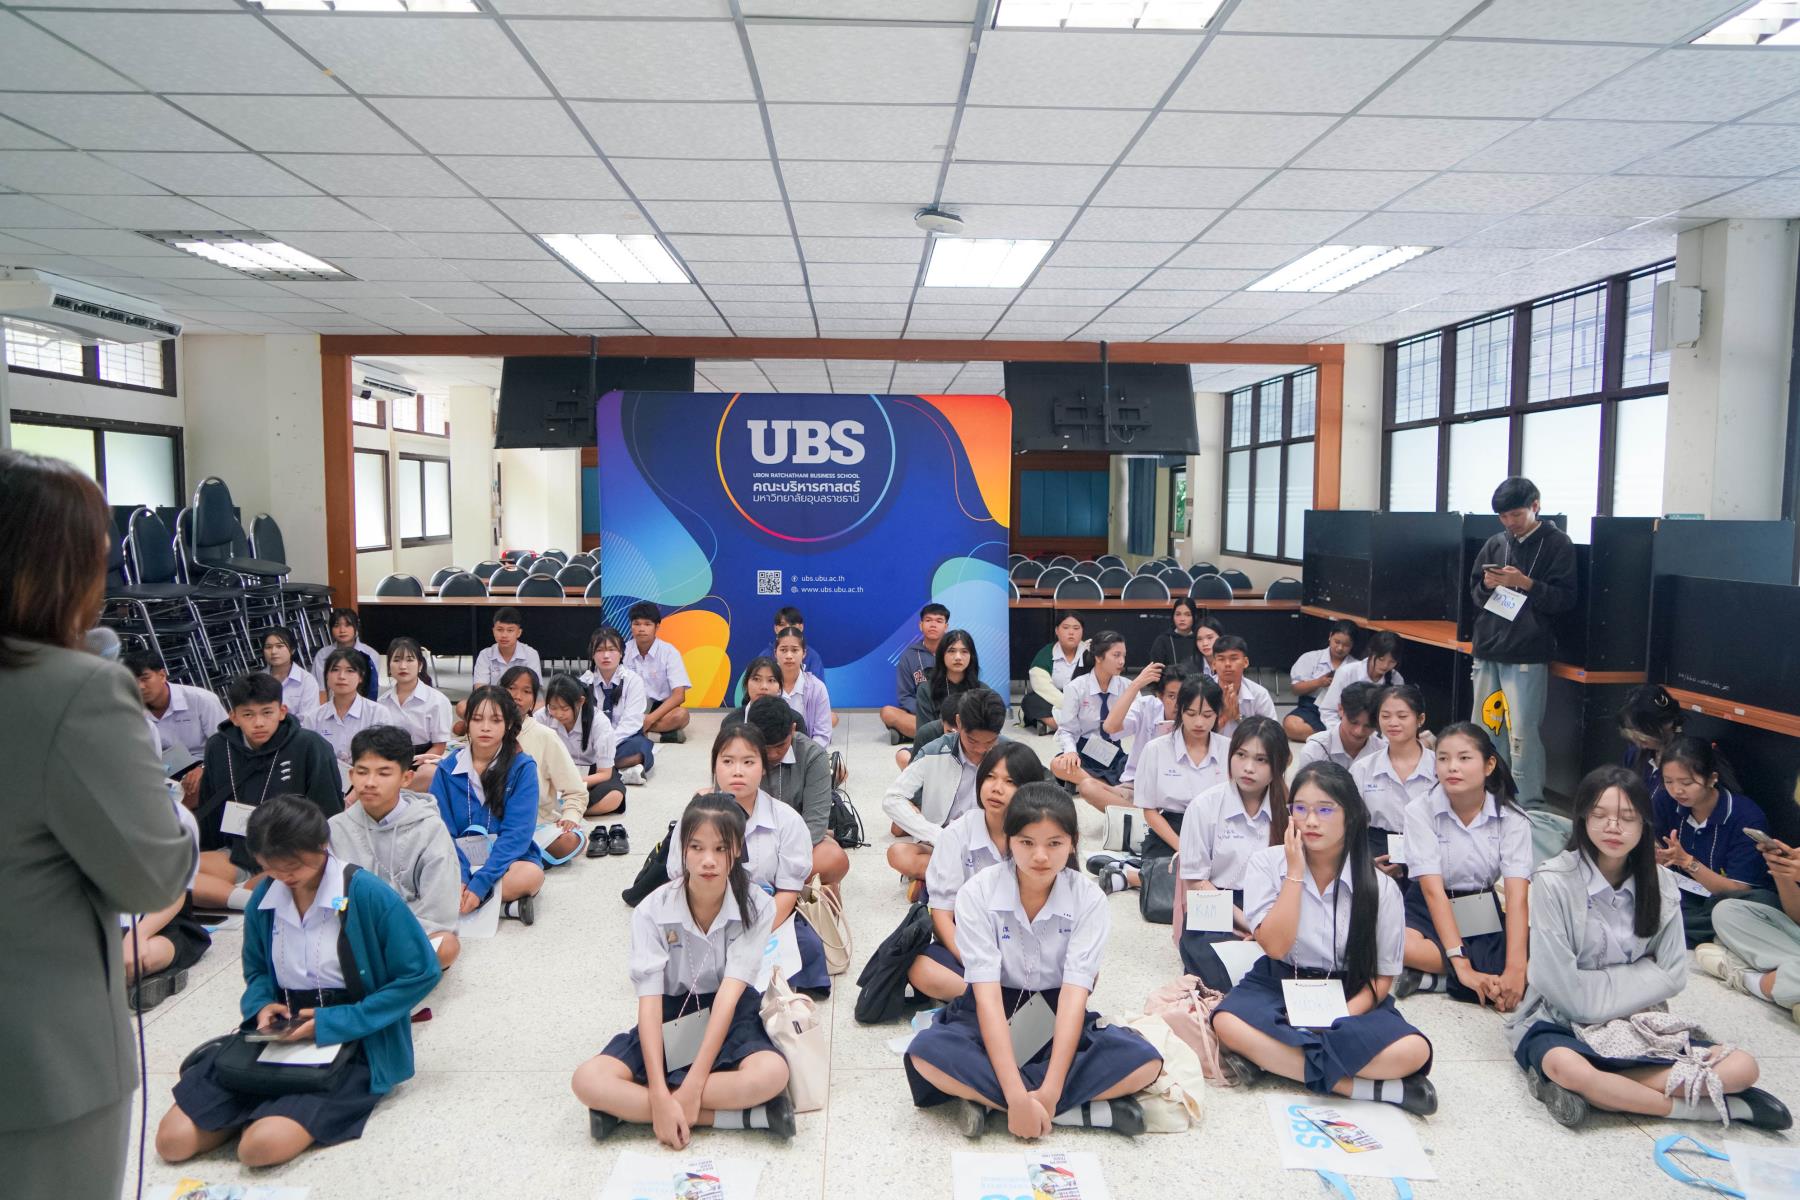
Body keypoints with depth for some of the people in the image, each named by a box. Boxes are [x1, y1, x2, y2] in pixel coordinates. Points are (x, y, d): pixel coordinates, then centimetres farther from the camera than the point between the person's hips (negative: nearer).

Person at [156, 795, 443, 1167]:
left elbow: (421, 973, -13)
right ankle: (261, 1108, 12)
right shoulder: (264, 898, 2)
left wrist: (335, 1023, -17)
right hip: (280, 1037, 6)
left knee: (262, 1145, -27)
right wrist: (262, 1005, -4)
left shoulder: (367, 894, -16)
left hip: (353, 1043, -6)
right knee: (173, 1140, -10)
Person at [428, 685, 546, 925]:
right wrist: (458, 878, -20)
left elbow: (517, 833, -11)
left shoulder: (523, 767, -3)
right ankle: (505, 905, -24)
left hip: (506, 860, -2)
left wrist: (480, 883, -22)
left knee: (531, 875, -35)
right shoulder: (447, 769, 4)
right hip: (459, 862, 2)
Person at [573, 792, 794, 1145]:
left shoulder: (756, 907, -15)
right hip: (671, 1017, 2)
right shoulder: (653, 911, -14)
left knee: (772, 1074, -35)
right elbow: (649, 1002, -19)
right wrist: (659, 1097, -30)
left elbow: (728, 995, -22)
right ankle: (739, 1115, -26)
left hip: (731, 1015, -1)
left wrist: (693, 1086, -29)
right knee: (588, 1081, -26)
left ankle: (628, 1107, -24)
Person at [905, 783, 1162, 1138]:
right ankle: (1091, 1110, -27)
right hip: (994, 1017, -1)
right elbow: (987, 994, -23)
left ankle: (988, 1101, -23)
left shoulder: (1088, 898, -12)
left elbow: (1075, 993, -19)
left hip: (1056, 1019, 1)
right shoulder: (978, 893, -16)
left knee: (1144, 1062, -26)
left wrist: (1049, 1091, -29)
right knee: (926, 1054, -33)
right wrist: (1017, 1096, -31)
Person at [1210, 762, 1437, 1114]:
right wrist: (1295, 873, -16)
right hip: (1279, 987, -1)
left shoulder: (1380, 887, -3)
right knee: (1228, 1024, -34)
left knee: (1413, 1052, -30)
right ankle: (1359, 1086, -27)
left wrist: (1340, 1016, -19)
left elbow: (1382, 977, 0)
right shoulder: (1266, 864, -4)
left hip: (1351, 998, 1)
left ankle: (1265, 1055, -26)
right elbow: (1275, 946, -14)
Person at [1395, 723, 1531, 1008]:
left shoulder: (1512, 818, -7)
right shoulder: (1420, 812, -12)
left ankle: (1432, 978, -22)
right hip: (1432, 912, -2)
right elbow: (1433, 891, -20)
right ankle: (1492, 976, -24)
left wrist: (1516, 968, -31)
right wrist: (1461, 965, -30)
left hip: (1487, 916, 2)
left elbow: (1517, 895, -18)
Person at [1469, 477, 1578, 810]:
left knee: (1522, 734, -9)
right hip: (1488, 650, 5)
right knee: (1484, 728, 8)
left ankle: (1530, 808, -1)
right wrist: (1487, 585, -3)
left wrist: (1526, 584, -18)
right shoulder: (1495, 544, 14)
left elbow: (1565, 598, -5)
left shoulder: (1557, 544, 0)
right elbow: (1474, 591, 19)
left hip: (1527, 655, -5)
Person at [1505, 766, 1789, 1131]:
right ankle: (1705, 1108, -18)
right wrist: (1632, 983, -6)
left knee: (1742, 1067, -15)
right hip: (1561, 1022, -4)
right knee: (1568, 1068, -38)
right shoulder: (1554, 881, -13)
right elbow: (1563, 986, -16)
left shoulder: (1660, 885, 2)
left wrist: (1598, 986, -10)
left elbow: (1672, 973, -1)